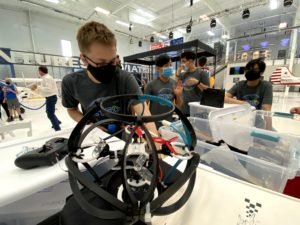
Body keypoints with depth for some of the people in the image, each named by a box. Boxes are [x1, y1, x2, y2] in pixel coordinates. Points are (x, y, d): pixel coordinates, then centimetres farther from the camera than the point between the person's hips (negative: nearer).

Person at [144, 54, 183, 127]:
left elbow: (178, 105, 6)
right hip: (154, 123, -3)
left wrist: (178, 95, -13)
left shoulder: (175, 84, -1)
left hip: (169, 122, 3)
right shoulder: (151, 84, -11)